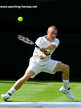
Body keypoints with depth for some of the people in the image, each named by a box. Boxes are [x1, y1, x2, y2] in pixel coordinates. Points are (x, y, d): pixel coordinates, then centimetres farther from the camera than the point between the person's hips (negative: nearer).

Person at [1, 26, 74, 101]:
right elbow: (40, 56, -24)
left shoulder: (56, 41, -6)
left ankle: (65, 88, 13)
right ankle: (8, 94, -18)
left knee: (66, 68, -8)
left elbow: (52, 46, -32)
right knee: (26, 77, -26)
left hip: (47, 62, 4)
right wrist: (46, 54, -45)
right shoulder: (40, 40, -18)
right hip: (36, 63, -4)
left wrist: (45, 48, -50)